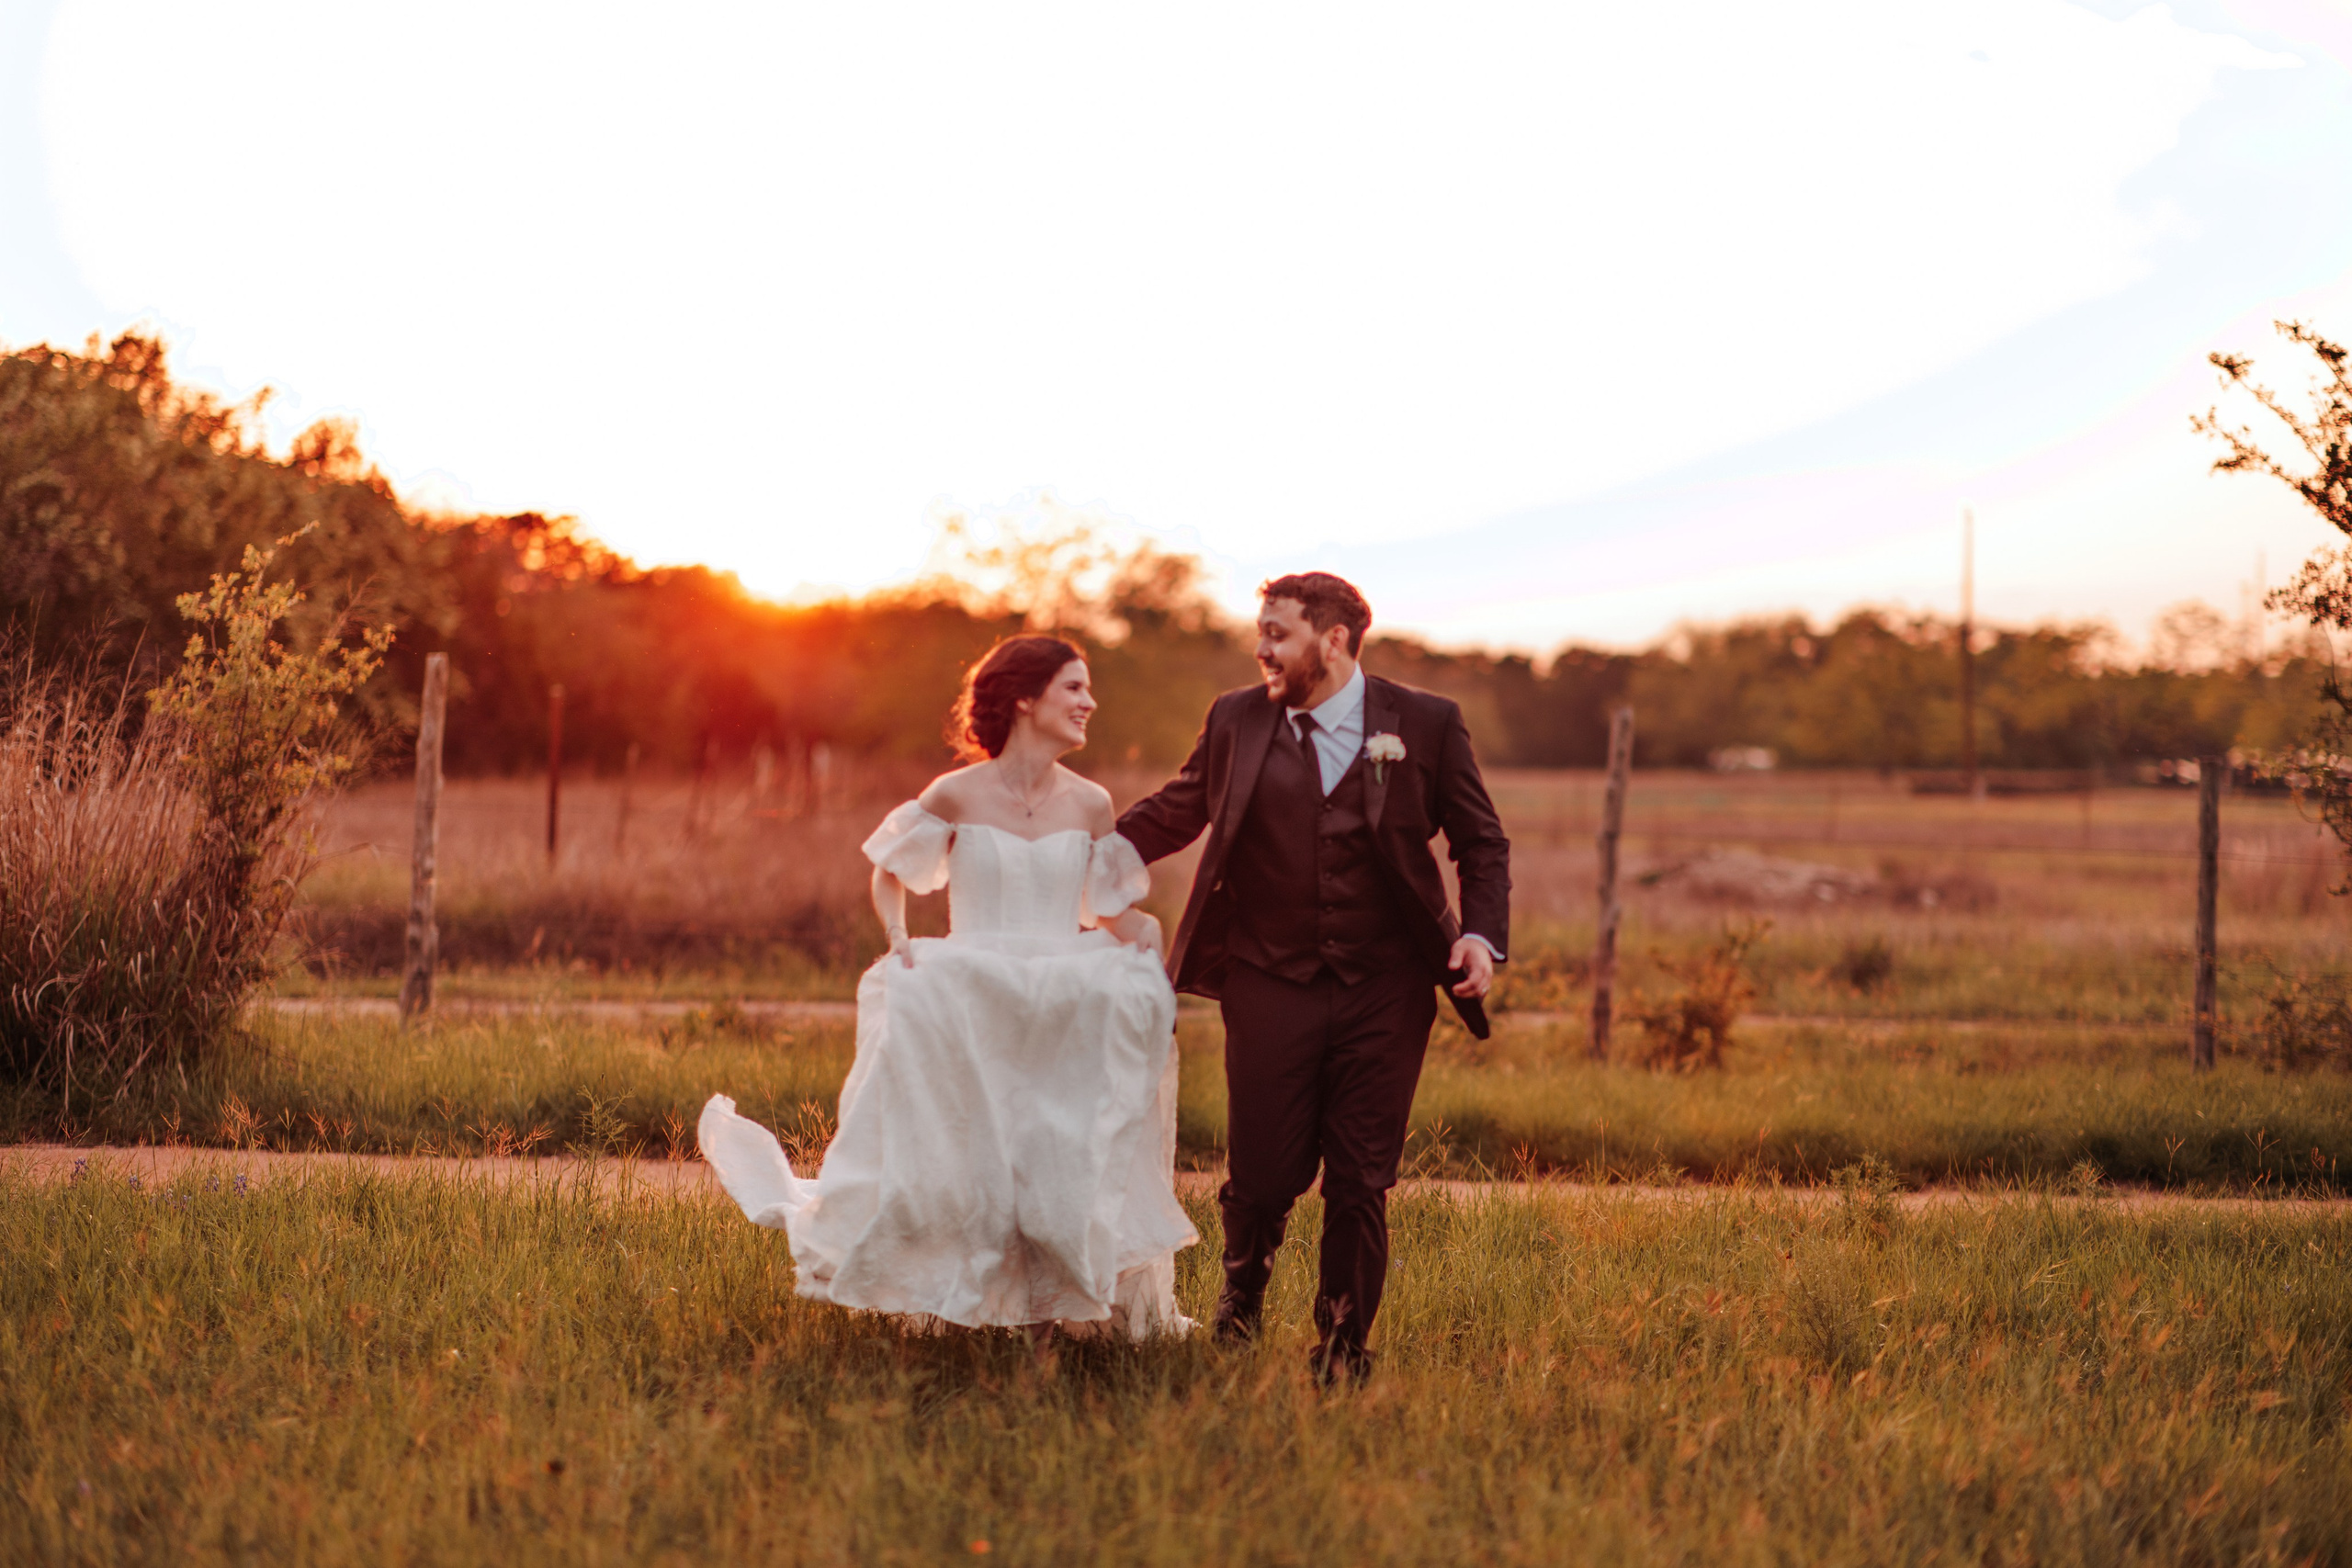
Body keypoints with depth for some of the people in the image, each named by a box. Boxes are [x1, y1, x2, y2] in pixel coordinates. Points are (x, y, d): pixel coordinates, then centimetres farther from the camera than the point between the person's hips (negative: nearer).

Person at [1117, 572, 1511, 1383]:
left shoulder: (1425, 723, 0)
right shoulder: (1237, 720, 5)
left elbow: (1481, 843, 7)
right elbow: (1175, 811, 17)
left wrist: (1482, 934, -7)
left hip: (1384, 990, -1)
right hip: (1271, 985, 1)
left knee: (1361, 1181, 2)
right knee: (1263, 1175, 0)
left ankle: (1342, 1347, 20)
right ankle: (1242, 1290, 33)